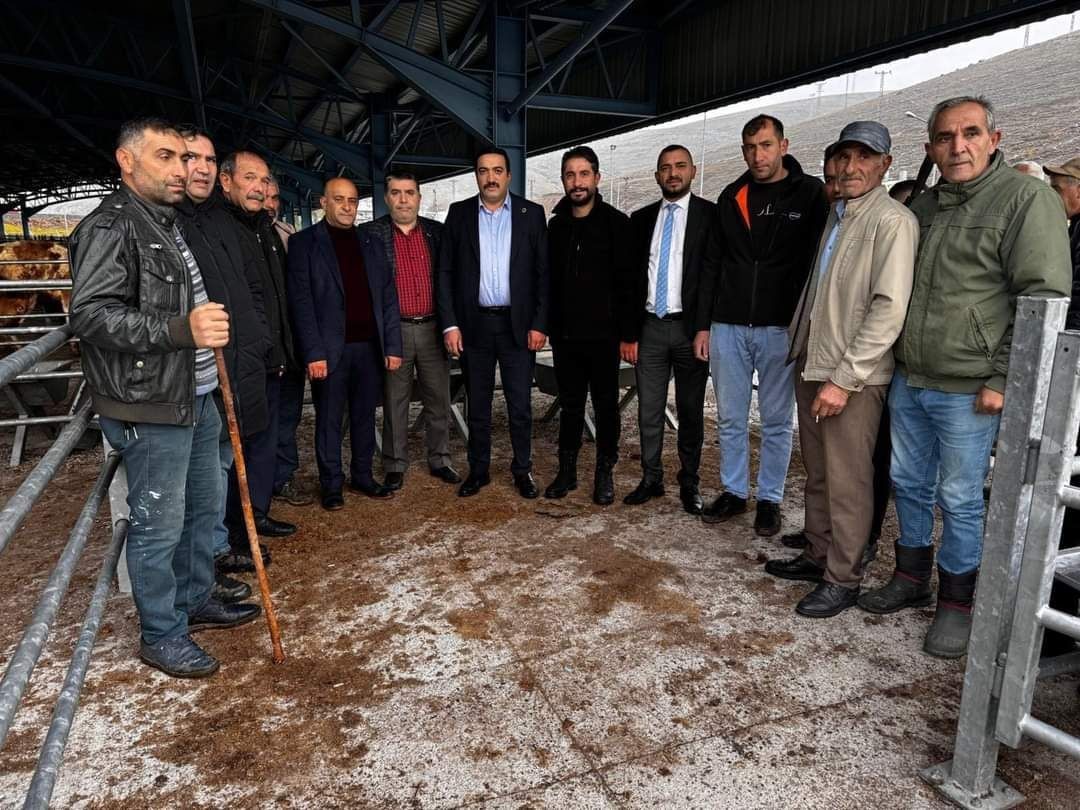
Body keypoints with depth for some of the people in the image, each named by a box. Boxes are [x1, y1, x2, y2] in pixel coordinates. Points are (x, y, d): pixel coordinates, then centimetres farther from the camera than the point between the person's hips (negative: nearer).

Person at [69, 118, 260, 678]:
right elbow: (90, 315, -23)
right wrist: (181, 329, -32)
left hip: (195, 398, 10)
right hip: (149, 408, -9)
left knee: (204, 507, 18)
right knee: (159, 525, 1)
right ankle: (161, 636, 18)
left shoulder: (168, 225, 17)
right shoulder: (111, 227, -13)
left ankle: (195, 601, 36)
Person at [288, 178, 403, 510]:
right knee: (329, 419, 5)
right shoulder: (304, 243, 0)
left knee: (365, 416, 11)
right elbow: (301, 301, -6)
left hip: (370, 346, 4)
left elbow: (388, 297, 11)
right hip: (330, 349, -4)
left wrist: (393, 346, 3)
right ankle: (331, 484, 17)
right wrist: (314, 352, -14)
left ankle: (362, 476, 25)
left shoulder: (371, 244, 13)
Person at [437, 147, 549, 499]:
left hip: (518, 324, -1)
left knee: (520, 404, 4)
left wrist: (540, 324, -7)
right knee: (477, 404, 10)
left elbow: (544, 272, 0)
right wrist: (449, 324, -5)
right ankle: (478, 469, 23)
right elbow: (445, 272, 3)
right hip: (474, 324, 1)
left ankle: (522, 470, 20)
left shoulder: (532, 213, 3)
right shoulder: (459, 213, 5)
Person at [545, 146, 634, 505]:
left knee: (605, 405, 7)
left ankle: (605, 473, 19)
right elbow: (550, 279, 13)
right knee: (570, 405, 12)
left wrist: (627, 332, -12)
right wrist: (549, 325, 6)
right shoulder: (557, 225, 9)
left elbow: (627, 282, -7)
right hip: (564, 334, 4)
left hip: (602, 334, -4)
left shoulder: (616, 223, -3)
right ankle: (567, 471, 23)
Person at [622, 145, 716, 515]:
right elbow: (631, 278, 9)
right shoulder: (641, 219, 10)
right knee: (649, 412, 7)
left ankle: (689, 483, 21)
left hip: (690, 328, -3)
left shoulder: (711, 216, -1)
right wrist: (628, 333, 4)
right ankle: (651, 479, 21)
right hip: (649, 327, 3)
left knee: (691, 412, 8)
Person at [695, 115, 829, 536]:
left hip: (780, 328, -3)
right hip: (728, 327, 4)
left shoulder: (810, 193, -2)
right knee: (729, 418, 10)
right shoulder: (731, 197, 9)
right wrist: (703, 323, 6)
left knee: (776, 420, 7)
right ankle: (733, 491, 25)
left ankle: (770, 499, 21)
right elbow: (712, 264, 11)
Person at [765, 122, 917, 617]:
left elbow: (889, 310, -17)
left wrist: (844, 378, -19)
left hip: (854, 377, -8)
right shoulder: (835, 214, 15)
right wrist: (799, 346, 11)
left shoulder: (893, 221, -10)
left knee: (847, 482, 0)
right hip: (812, 366, 8)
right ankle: (817, 556, 29)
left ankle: (842, 580, 13)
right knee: (817, 474, 16)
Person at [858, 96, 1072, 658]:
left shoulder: (1027, 199, -7)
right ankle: (912, 579, 32)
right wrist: (893, 360, 13)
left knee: (959, 498, 4)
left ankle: (956, 603, 21)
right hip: (908, 381, 6)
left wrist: (1003, 379, -15)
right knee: (909, 485, 15)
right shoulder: (924, 206, 12)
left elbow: (1044, 298, -12)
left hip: (967, 390, -6)